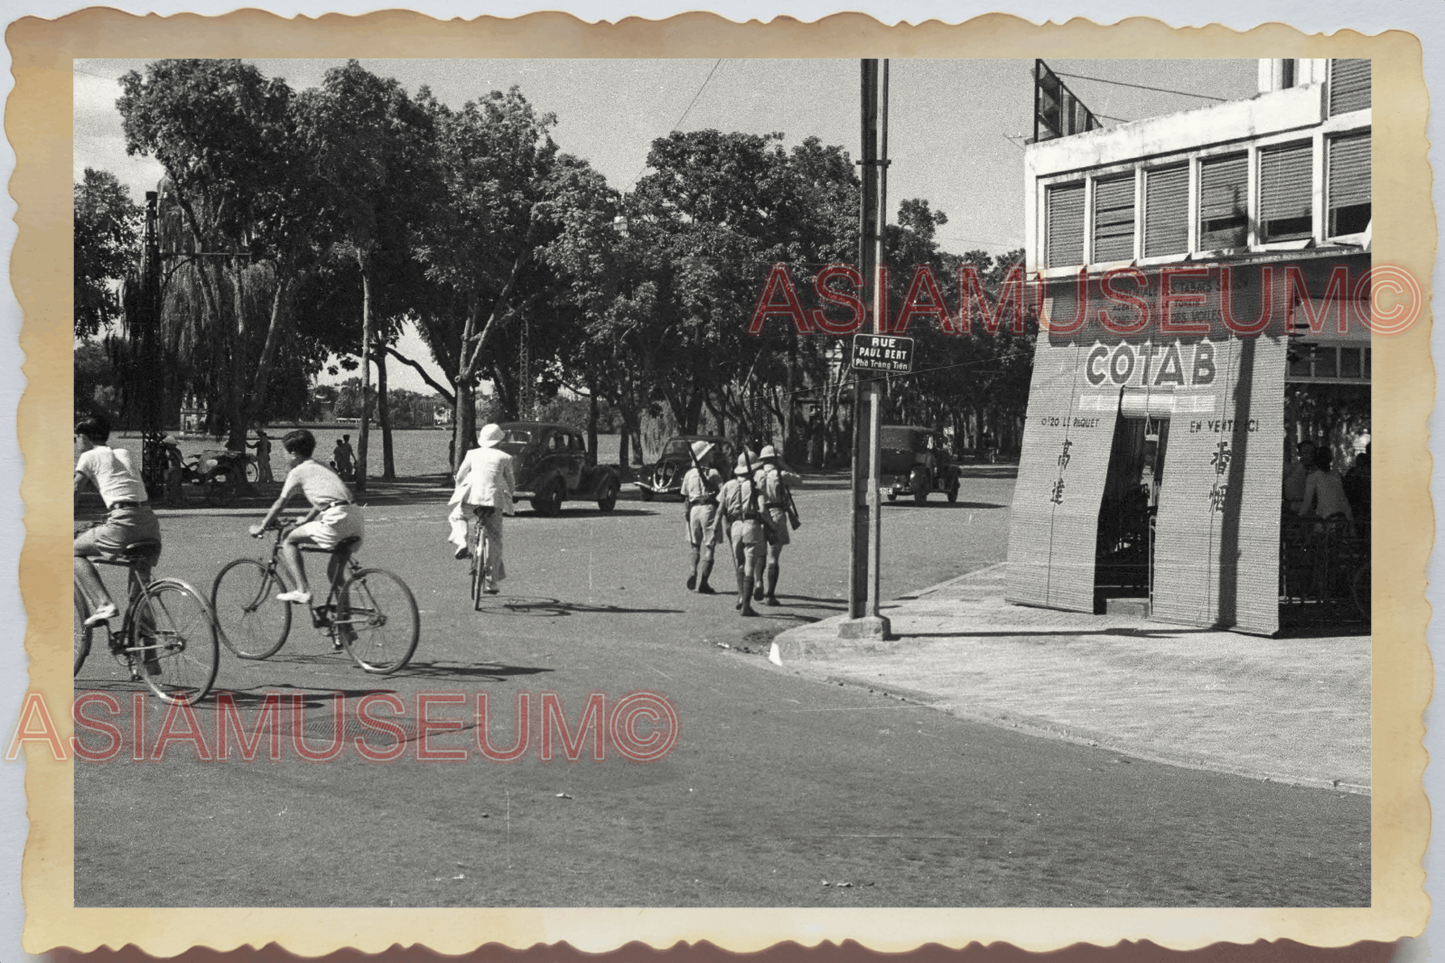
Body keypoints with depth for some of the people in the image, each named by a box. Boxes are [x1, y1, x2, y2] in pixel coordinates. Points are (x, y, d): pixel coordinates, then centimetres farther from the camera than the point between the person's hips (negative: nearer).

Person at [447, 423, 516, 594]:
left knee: (456, 516, 30)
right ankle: (491, 583, 9)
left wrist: (460, 492, 34)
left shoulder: (472, 454, 10)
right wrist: (509, 498, 30)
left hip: (472, 495, 0)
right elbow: (510, 482, 13)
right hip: (495, 498, 0)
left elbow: (460, 476, 17)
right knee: (494, 540, 10)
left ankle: (461, 541, -3)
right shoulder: (505, 458, 8)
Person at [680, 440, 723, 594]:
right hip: (709, 509, -4)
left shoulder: (689, 474, 10)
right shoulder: (713, 473, -4)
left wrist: (685, 516, 18)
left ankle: (692, 573, 0)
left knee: (696, 547, 19)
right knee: (708, 548, -1)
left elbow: (685, 498, 12)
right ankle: (702, 583, -6)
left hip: (694, 510, 4)